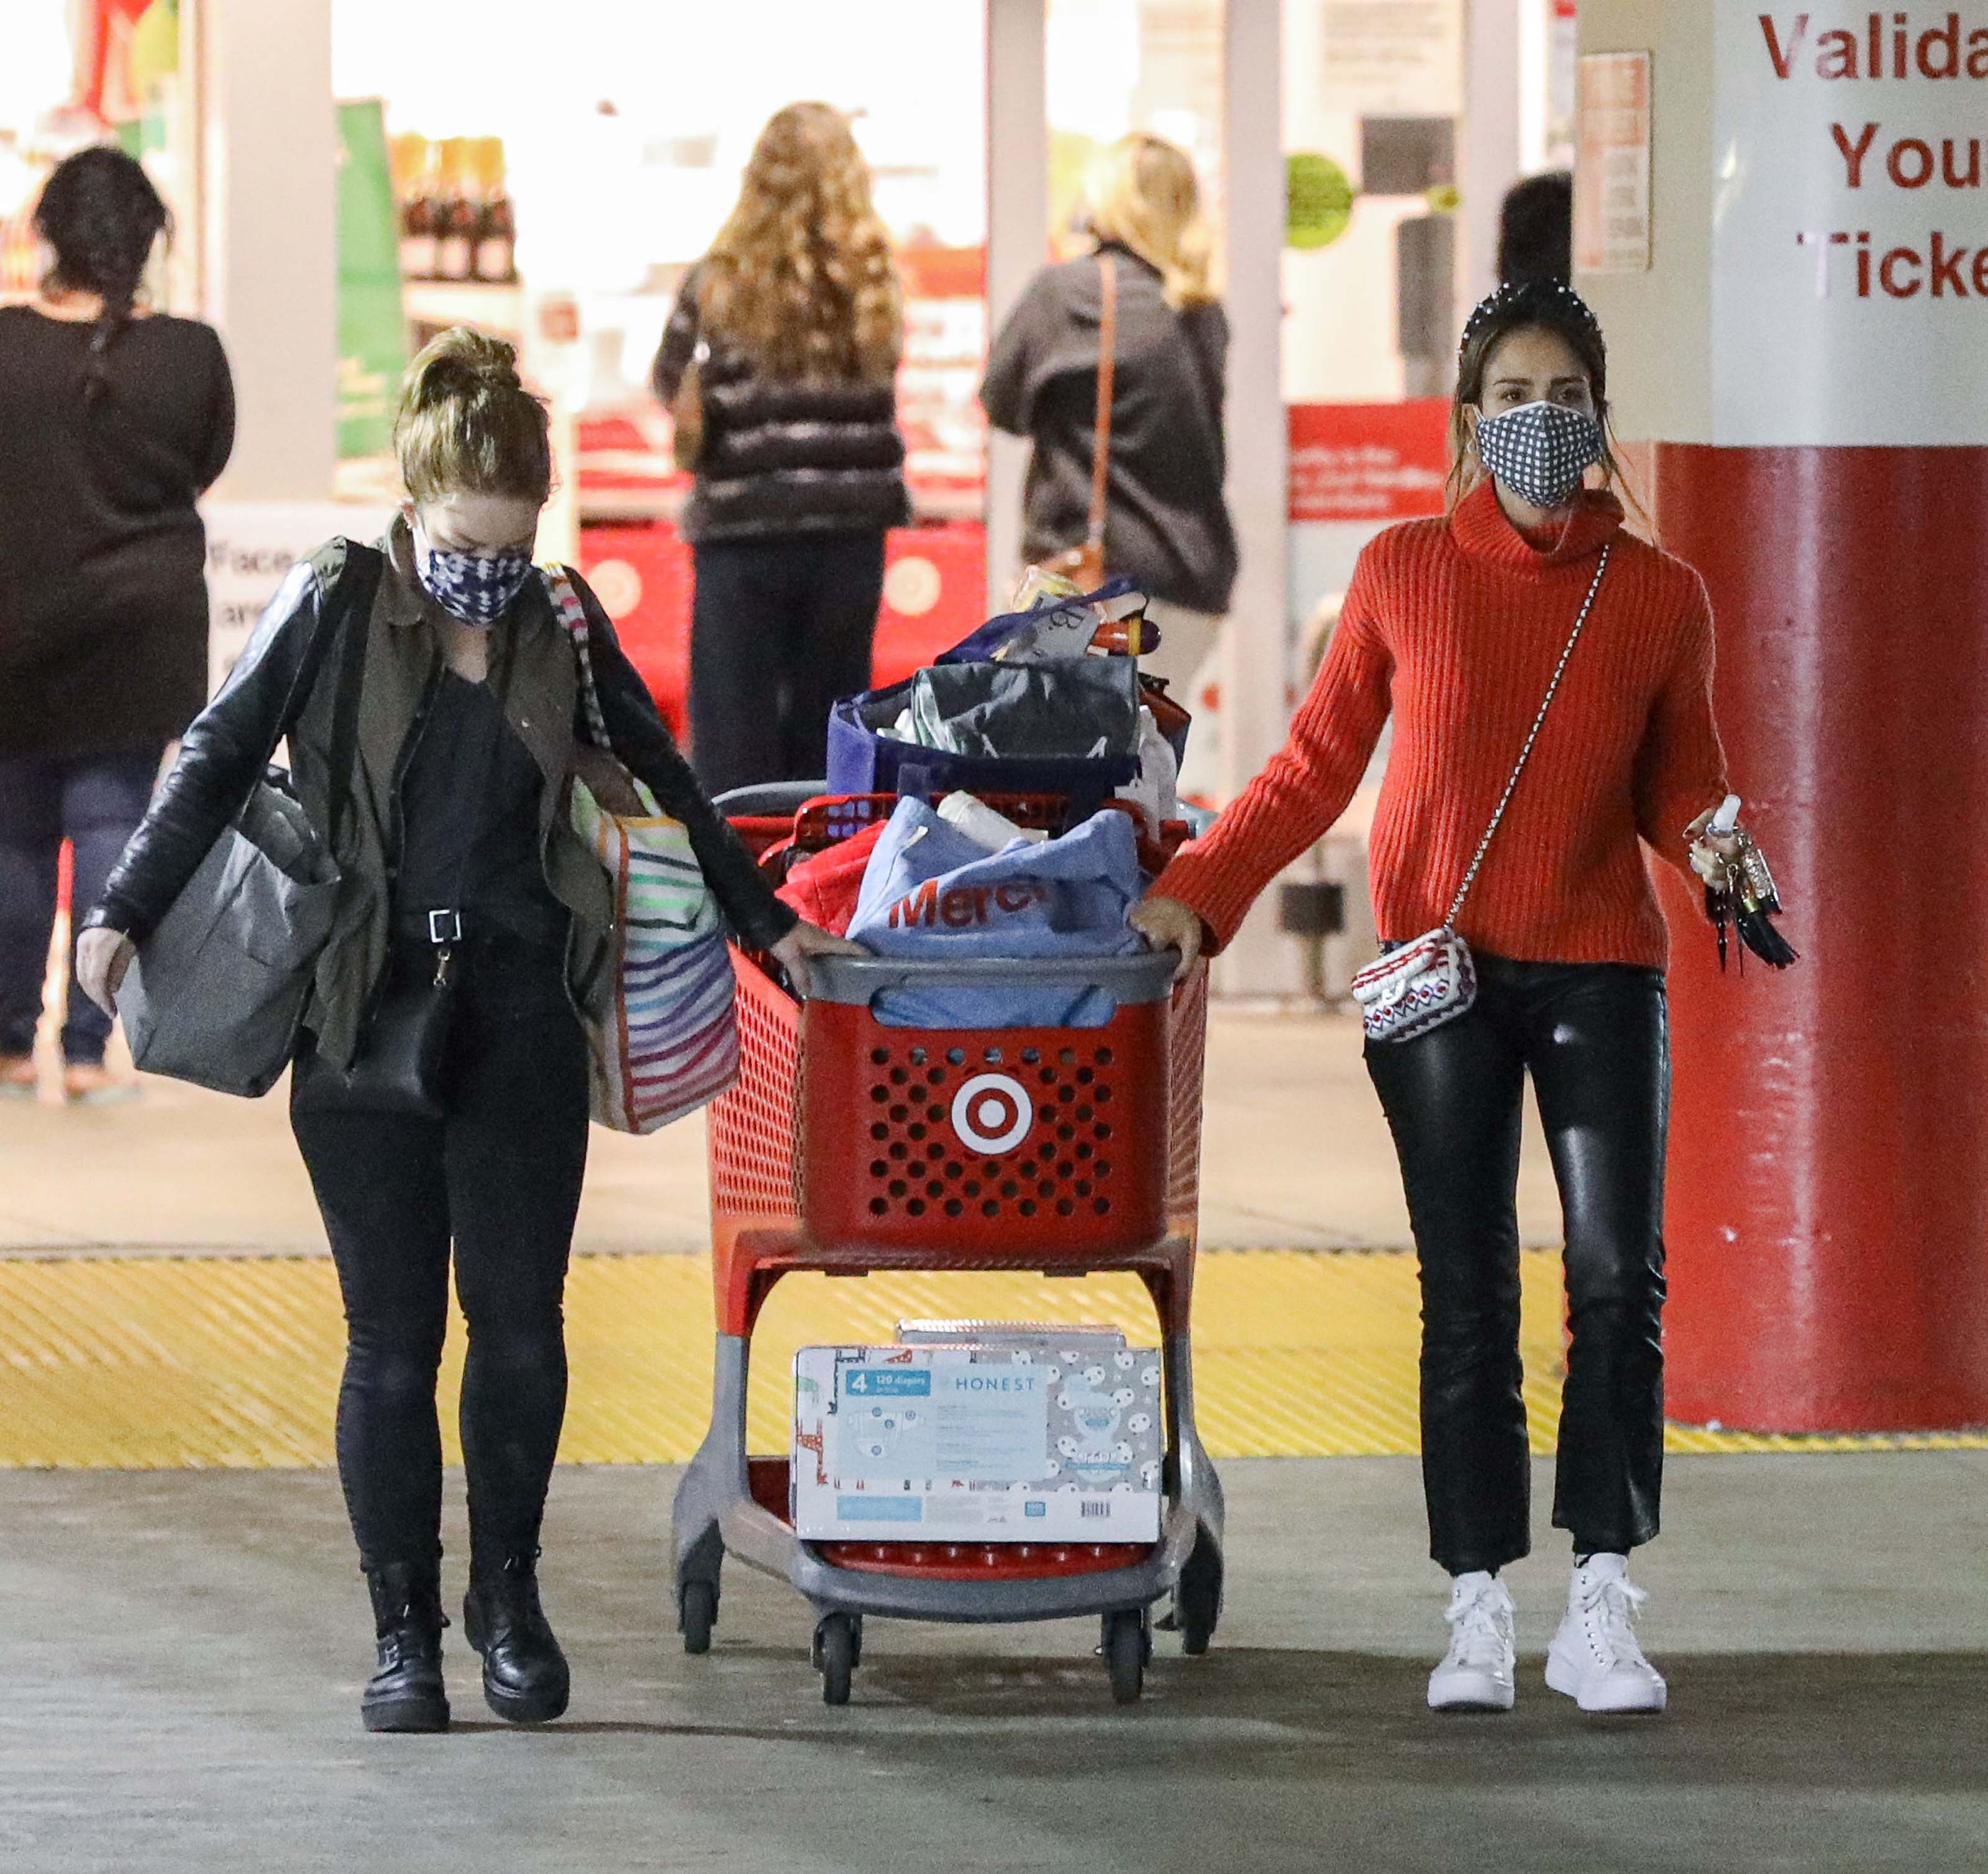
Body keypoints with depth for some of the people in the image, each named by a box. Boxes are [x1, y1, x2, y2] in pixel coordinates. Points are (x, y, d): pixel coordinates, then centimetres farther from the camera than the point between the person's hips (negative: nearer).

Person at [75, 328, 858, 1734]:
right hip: (365, 1022, -2)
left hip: (519, 1022, 2)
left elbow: (663, 783, 17)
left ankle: (509, 1594, 19)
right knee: (393, 1342, 0)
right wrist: (126, 913, -3)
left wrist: (766, 921, 21)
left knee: (521, 1328, 0)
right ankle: (405, 1631, 8)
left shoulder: (561, 626, 6)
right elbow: (221, 761, 4)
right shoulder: (337, 607, -1)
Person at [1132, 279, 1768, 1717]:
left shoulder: (1660, 596, 4)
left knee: (1618, 1276, -12)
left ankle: (1603, 1609, -8)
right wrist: (1197, 896, 1)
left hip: (1601, 967, 0)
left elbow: (1675, 787, 13)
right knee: (1467, 1299, 2)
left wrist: (1714, 842, -9)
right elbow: (1316, 769, 9)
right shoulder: (1404, 573, 3)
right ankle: (1481, 1612, 6)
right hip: (1439, 969, 0)